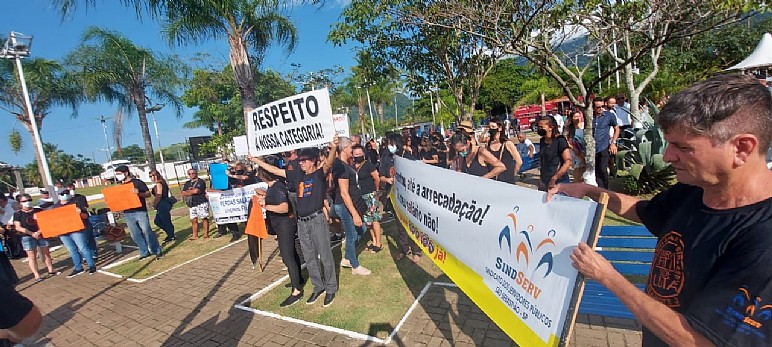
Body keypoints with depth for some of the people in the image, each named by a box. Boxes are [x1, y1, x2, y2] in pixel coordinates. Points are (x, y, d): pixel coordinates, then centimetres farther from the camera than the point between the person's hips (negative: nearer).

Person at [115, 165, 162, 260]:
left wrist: (139, 193, -24)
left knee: (147, 231, -7)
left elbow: (148, 194, -5)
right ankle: (144, 252, 19)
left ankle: (157, 251, 1)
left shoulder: (137, 182, -2)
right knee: (135, 235, 8)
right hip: (127, 213, 6)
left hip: (140, 211, -6)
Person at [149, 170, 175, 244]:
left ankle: (171, 237, 11)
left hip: (162, 205, -10)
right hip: (164, 205, 10)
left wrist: (155, 205, -8)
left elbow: (158, 196, -20)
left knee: (166, 222, 0)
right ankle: (170, 234, 21)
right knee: (157, 221, 18)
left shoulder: (158, 184, -15)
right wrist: (155, 204, 15)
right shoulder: (162, 183, 13)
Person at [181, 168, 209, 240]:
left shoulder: (201, 181, -1)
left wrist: (188, 192, 5)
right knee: (193, 220, 6)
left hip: (201, 203, -6)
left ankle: (206, 234, 2)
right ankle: (195, 235, 14)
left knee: (204, 218, -4)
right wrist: (191, 190, -5)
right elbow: (183, 193, 11)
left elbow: (196, 191, -11)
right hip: (192, 204, 6)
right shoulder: (187, 183, 18)